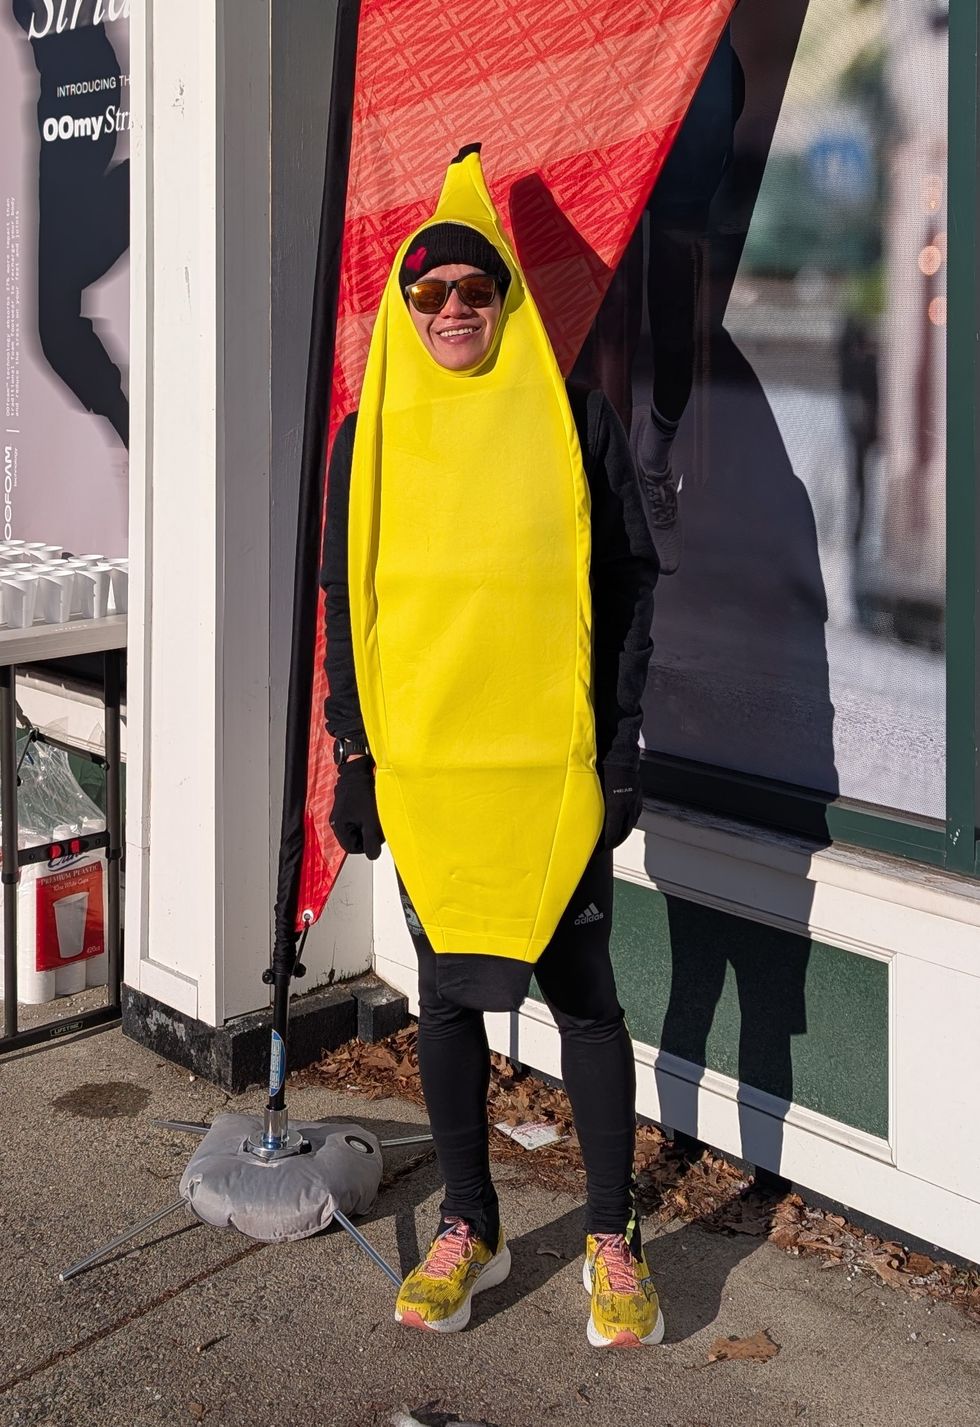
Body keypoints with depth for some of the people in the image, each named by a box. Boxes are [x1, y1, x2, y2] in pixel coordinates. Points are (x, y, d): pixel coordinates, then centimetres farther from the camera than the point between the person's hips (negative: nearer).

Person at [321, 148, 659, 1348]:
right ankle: (469, 1227, 25)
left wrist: (620, 750, -4)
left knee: (580, 989, 2)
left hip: (554, 759, -2)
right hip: (421, 763, 3)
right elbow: (343, 604, 10)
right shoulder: (371, 436, 7)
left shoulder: (577, 423, 1)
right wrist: (353, 756, 4)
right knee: (446, 991, 10)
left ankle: (613, 1239, 17)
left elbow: (628, 588, 1)